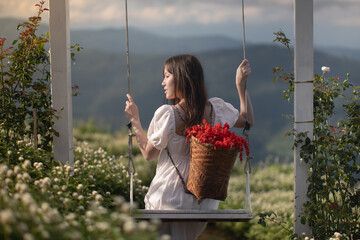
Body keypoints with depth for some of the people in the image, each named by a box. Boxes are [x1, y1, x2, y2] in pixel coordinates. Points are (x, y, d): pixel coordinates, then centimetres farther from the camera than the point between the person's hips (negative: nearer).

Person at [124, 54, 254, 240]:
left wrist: (134, 120, 4)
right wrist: (241, 84, 13)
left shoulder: (166, 114, -17)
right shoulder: (216, 109, -5)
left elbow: (148, 154, -4)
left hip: (167, 199, -5)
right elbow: (247, 121, 15)